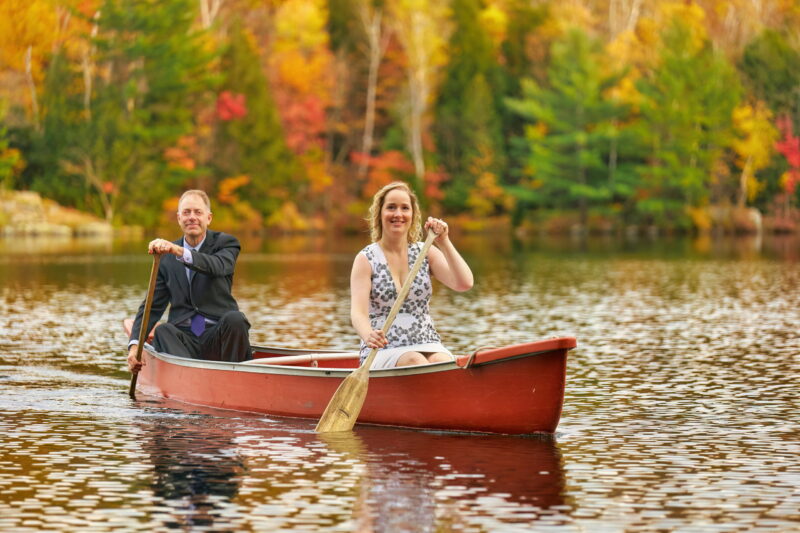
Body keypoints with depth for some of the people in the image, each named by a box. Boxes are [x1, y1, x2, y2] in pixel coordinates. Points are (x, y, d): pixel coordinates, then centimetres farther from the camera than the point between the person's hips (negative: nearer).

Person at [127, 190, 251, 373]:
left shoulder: (225, 242, 6)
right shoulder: (166, 257, 14)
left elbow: (218, 266, -20)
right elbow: (152, 307, 11)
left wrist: (179, 251, -38)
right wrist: (134, 345, -7)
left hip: (217, 335, -2)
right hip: (183, 339, 2)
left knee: (235, 318, -32)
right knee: (162, 331, -30)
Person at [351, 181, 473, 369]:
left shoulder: (426, 253, 10)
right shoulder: (366, 259, 1)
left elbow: (465, 284, -4)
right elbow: (358, 311, -12)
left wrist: (444, 243, -11)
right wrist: (368, 336, -35)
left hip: (426, 344, 2)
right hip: (382, 351, -2)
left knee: (443, 361, -31)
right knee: (415, 361, -34)